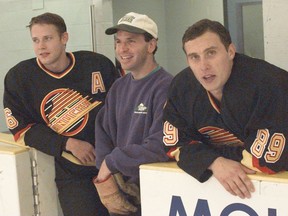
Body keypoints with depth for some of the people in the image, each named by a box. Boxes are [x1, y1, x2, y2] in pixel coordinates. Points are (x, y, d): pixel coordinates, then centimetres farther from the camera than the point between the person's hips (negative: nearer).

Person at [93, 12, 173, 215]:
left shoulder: (166, 87, -17)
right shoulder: (118, 88, 7)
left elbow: (160, 147, -26)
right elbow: (103, 134, 4)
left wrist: (111, 162, -15)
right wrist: (105, 179, -12)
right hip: (120, 194, 6)